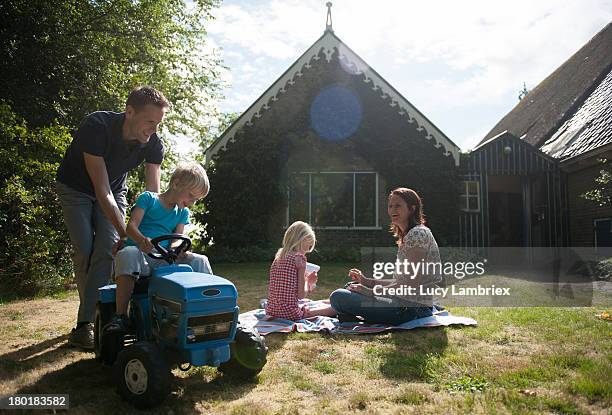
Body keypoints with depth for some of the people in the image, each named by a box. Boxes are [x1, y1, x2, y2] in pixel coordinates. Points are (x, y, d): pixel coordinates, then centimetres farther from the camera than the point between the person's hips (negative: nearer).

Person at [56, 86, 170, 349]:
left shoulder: (153, 144, -22)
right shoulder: (96, 127, -35)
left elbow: (153, 194, -22)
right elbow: (102, 191, -37)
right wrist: (127, 235, -41)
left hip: (114, 190, 3)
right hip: (76, 187, -3)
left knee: (107, 249, -13)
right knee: (84, 249, -12)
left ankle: (85, 322, -9)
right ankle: (94, 312, 7)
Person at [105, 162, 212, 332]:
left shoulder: (183, 213, 19)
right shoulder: (148, 198, 4)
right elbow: (131, 225, -8)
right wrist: (142, 240, -31)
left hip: (165, 260, 4)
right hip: (140, 253, -4)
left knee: (199, 261, -15)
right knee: (128, 254, -38)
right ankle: (120, 316, -36)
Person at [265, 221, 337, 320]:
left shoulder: (278, 258, 11)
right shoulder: (299, 257, -8)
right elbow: (301, 294, -11)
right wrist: (308, 281, 8)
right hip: (290, 313, -7)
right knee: (332, 309, 4)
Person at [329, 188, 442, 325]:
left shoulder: (418, 234, -13)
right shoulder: (407, 235, 17)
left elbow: (411, 284, -20)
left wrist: (371, 291, -15)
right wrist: (367, 281, 11)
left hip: (413, 307, -11)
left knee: (338, 297, -21)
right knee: (351, 287, 26)